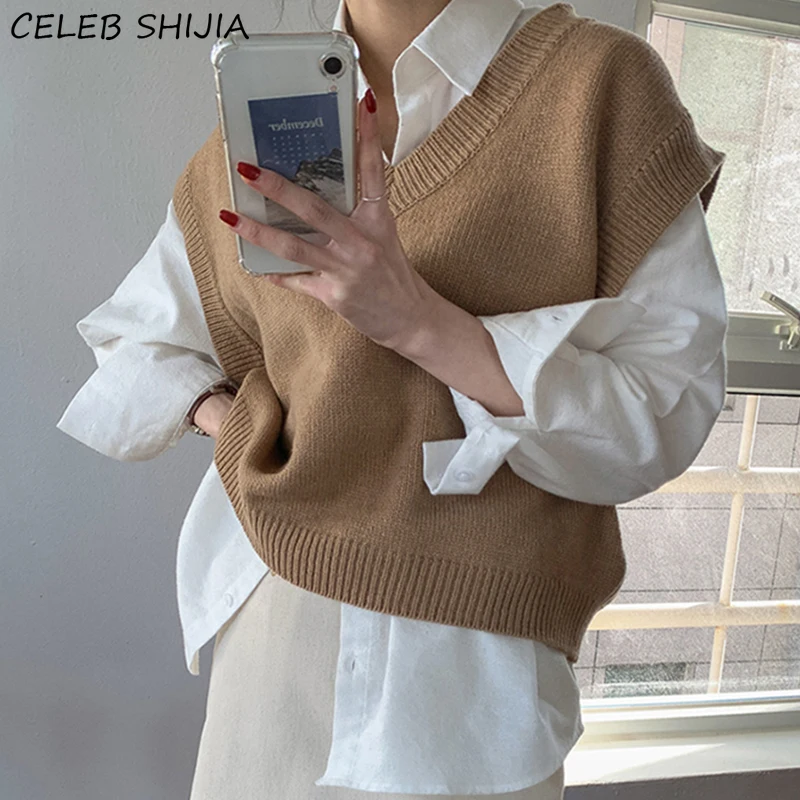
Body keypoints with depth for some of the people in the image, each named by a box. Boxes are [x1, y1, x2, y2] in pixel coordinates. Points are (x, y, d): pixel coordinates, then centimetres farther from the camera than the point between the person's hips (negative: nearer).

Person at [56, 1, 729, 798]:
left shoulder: (601, 84, -10)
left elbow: (669, 414, -15)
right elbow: (134, 338, 14)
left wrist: (418, 320, -27)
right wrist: (230, 419, -7)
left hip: (469, 646, -3)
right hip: (268, 613, 4)